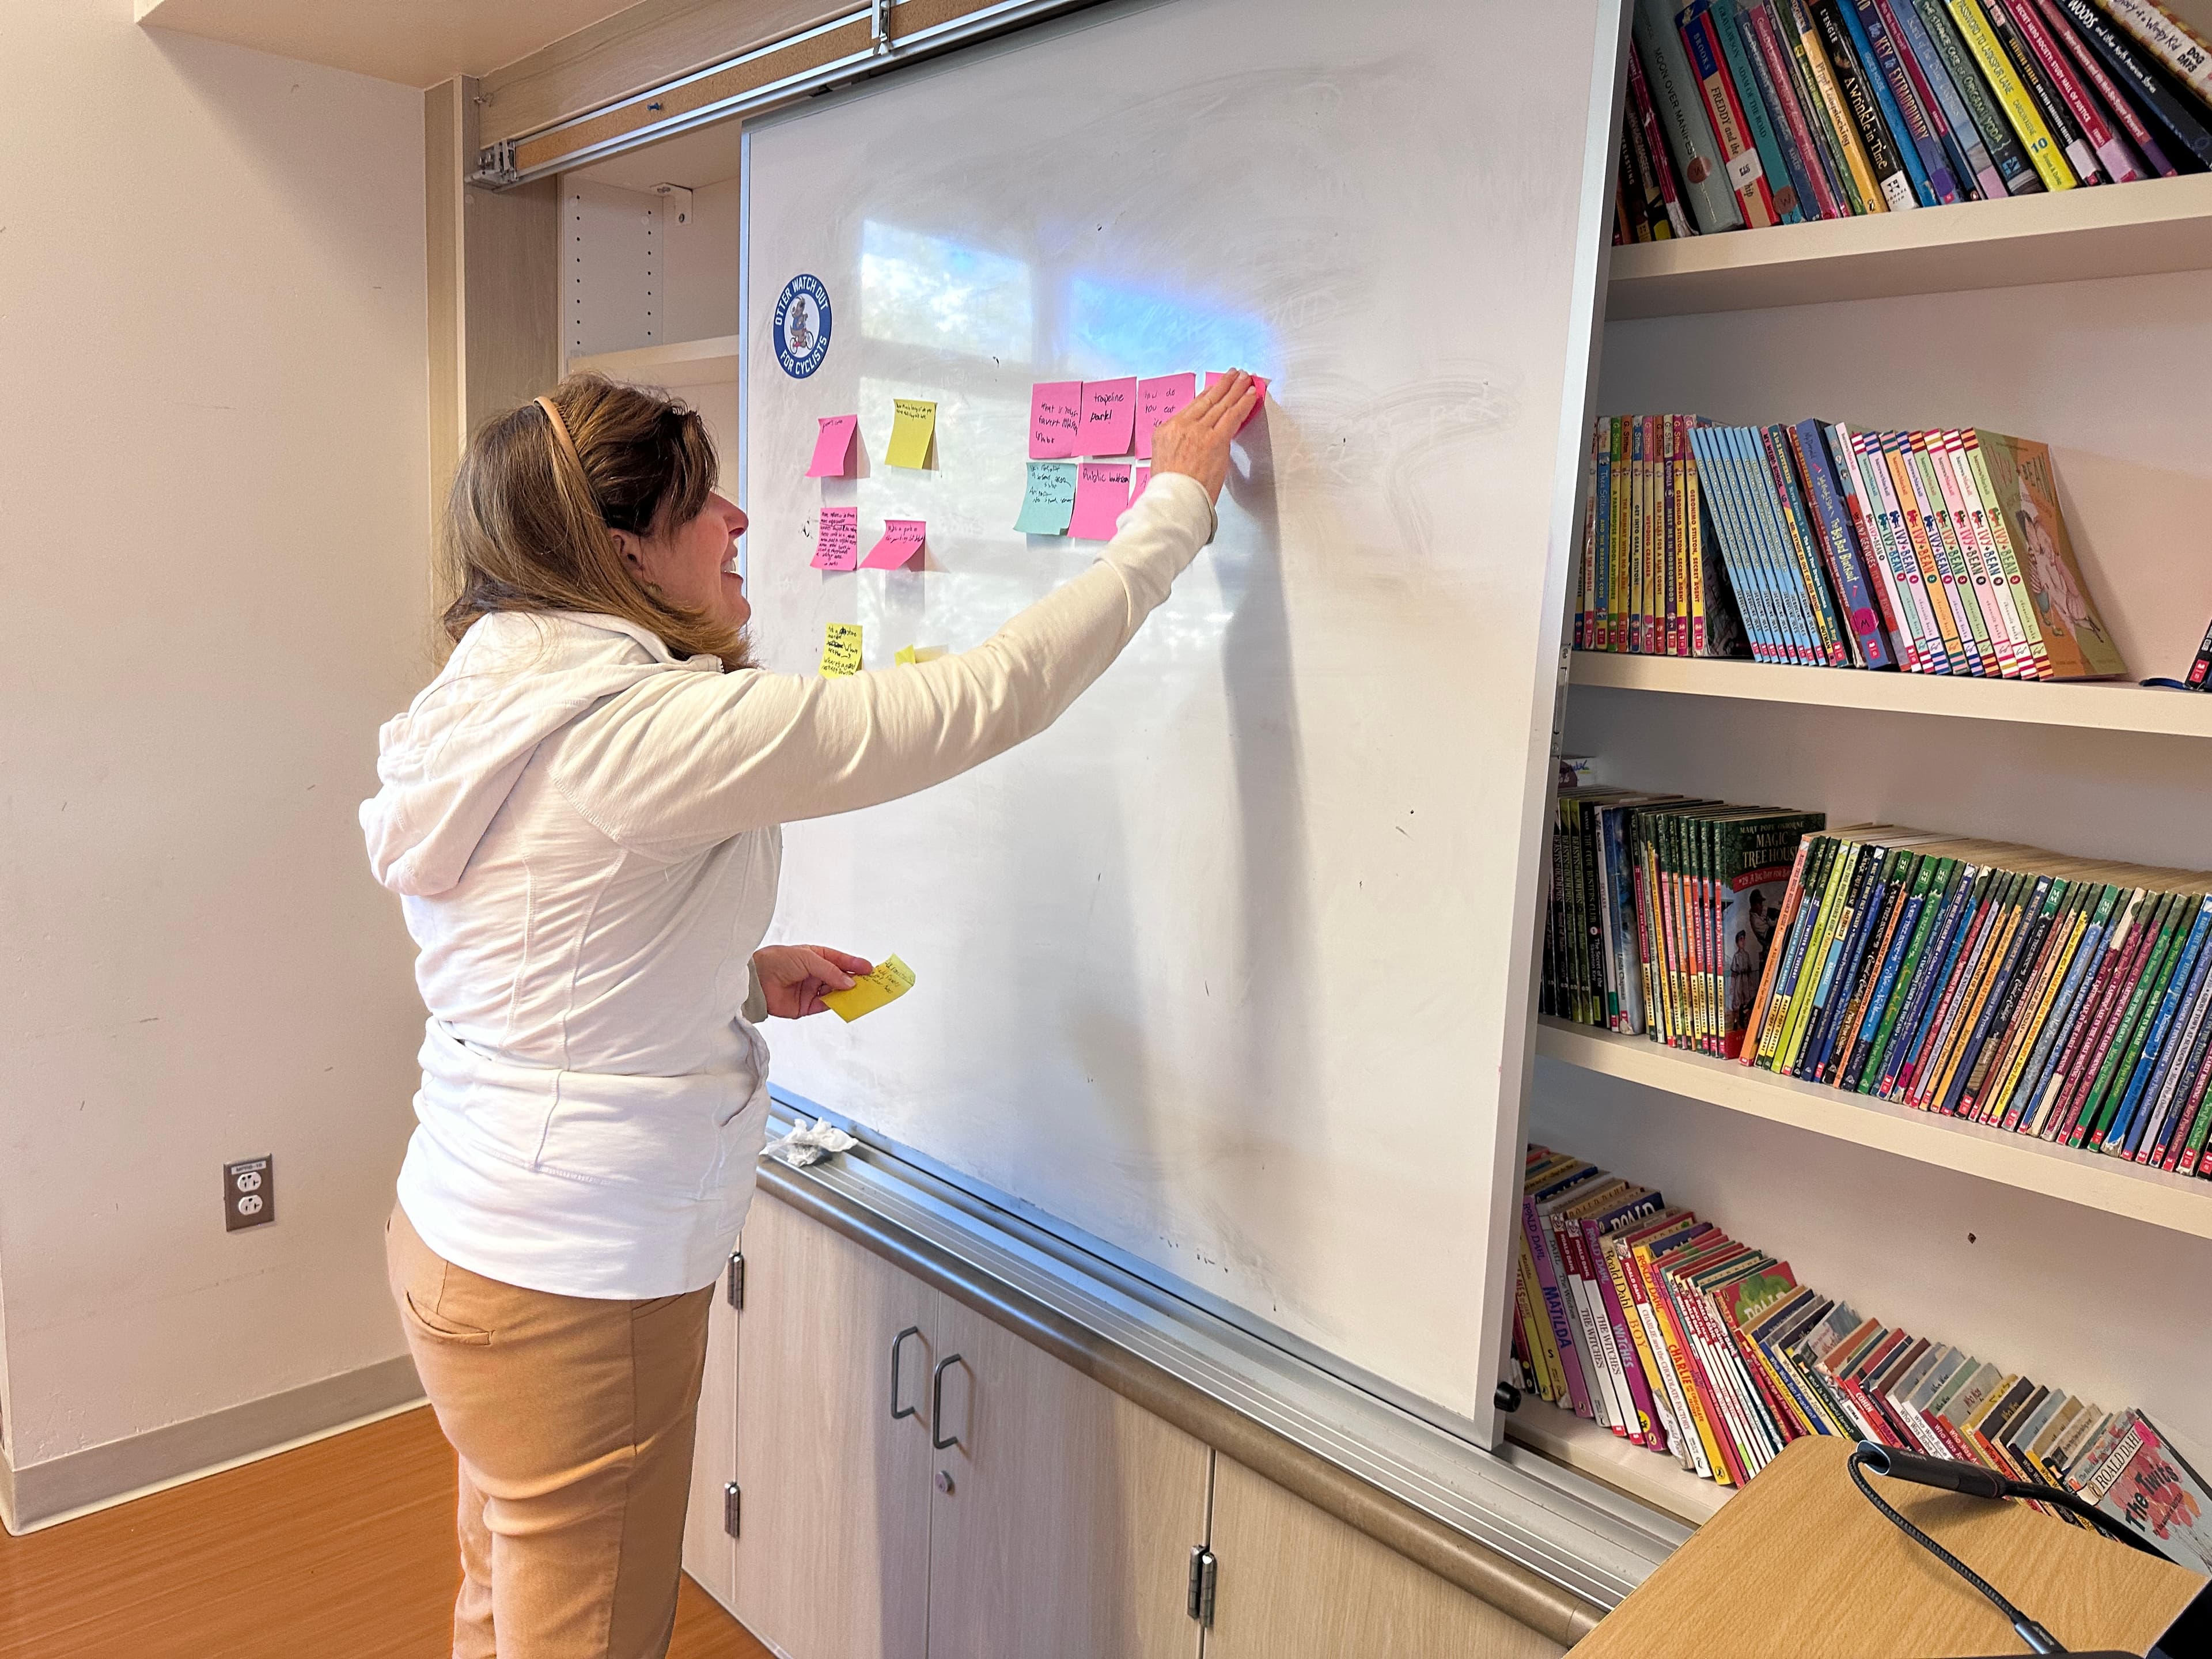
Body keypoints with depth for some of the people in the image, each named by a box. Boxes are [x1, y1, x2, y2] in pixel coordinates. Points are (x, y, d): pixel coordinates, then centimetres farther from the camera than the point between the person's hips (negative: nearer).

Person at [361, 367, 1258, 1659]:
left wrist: (748, 978, 7)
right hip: (573, 1290, -9)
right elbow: (983, 701, -23)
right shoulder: (652, 728, -25)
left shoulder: (502, 708, 4)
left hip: (464, 1237, 9)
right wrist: (1177, 506, -13)